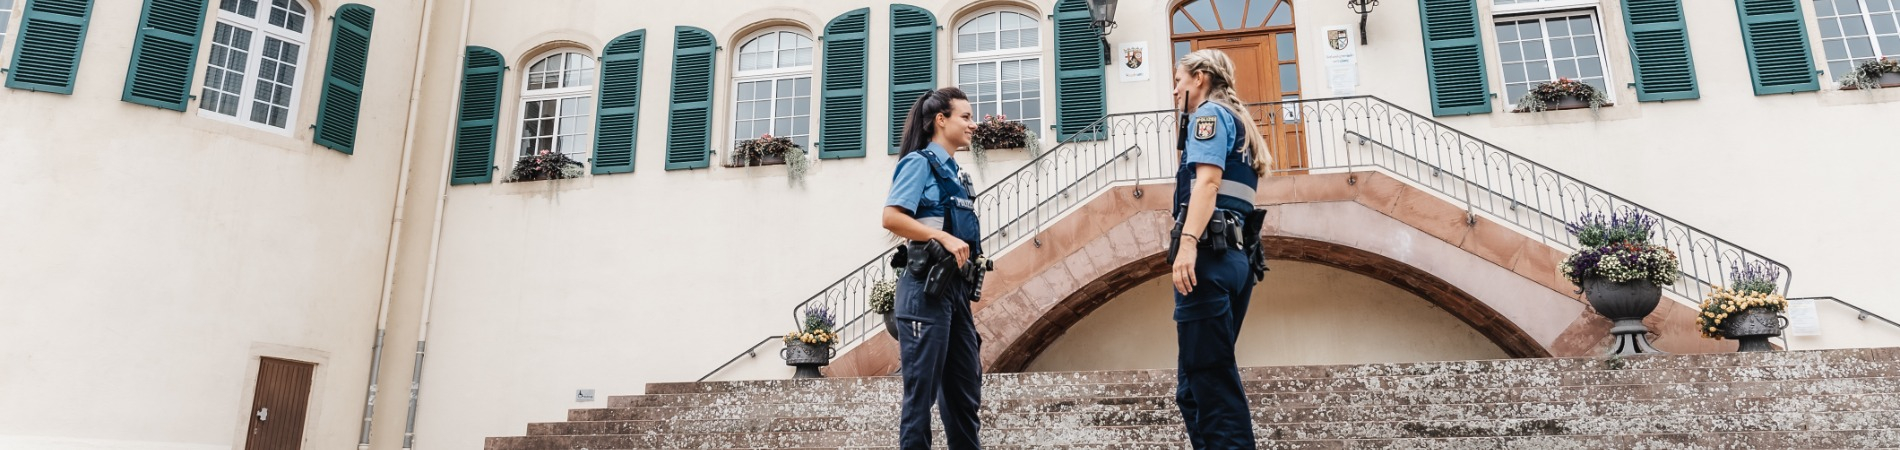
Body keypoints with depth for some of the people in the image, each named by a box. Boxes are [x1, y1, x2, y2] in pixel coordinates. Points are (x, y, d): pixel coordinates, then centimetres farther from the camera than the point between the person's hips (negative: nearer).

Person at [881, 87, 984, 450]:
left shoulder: (955, 173, 20)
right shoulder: (920, 162, -4)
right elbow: (891, 218, -16)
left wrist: (970, 254, 7)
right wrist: (945, 238, -19)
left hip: (955, 288, 9)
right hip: (926, 287, -9)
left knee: (966, 389, 11)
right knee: (922, 390, -4)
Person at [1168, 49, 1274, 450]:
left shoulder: (1210, 112, 3)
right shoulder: (1238, 121, 30)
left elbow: (1207, 180, -13)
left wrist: (1188, 242, -24)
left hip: (1209, 250, -9)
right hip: (1236, 254, 9)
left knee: (1209, 376, -11)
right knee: (1196, 384, 10)